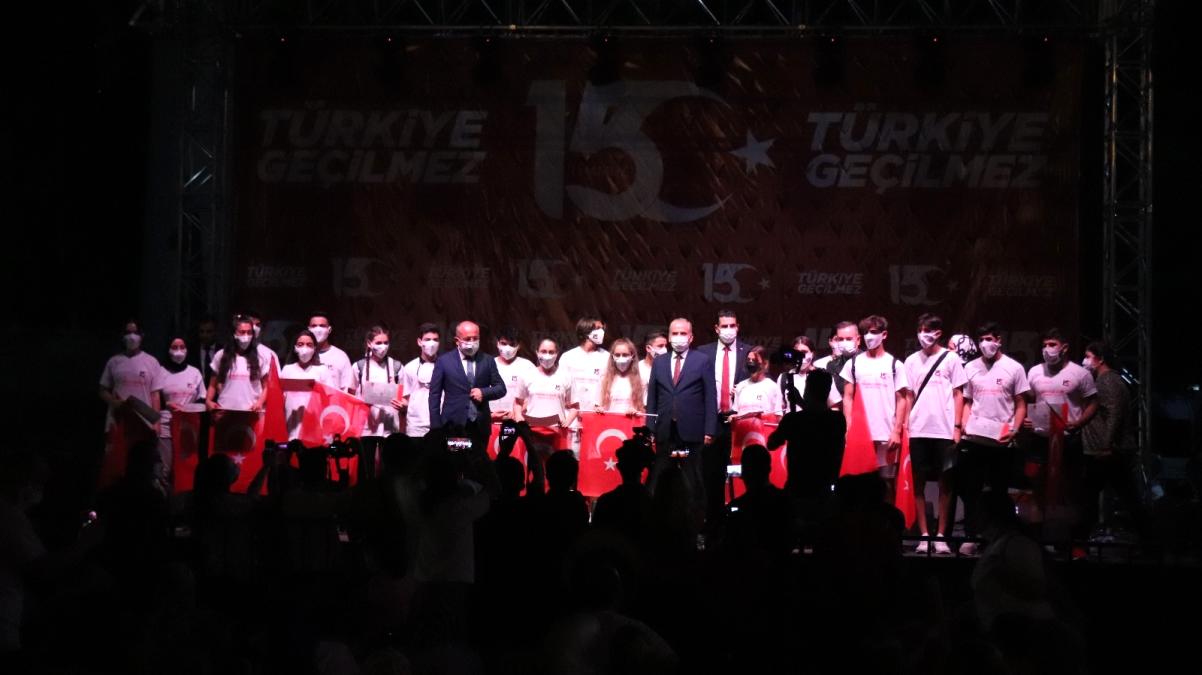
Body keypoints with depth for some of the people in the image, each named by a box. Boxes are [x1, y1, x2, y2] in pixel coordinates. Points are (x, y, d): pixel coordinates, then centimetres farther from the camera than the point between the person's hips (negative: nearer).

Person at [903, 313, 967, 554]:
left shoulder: (951, 359, 3)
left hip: (944, 431, -2)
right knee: (918, 482, 1)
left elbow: (958, 394, 4)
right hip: (918, 431, 2)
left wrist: (957, 427, -4)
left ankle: (941, 535, 5)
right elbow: (908, 396, 12)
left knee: (945, 482, 1)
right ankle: (924, 535, 5)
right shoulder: (912, 361, 10)